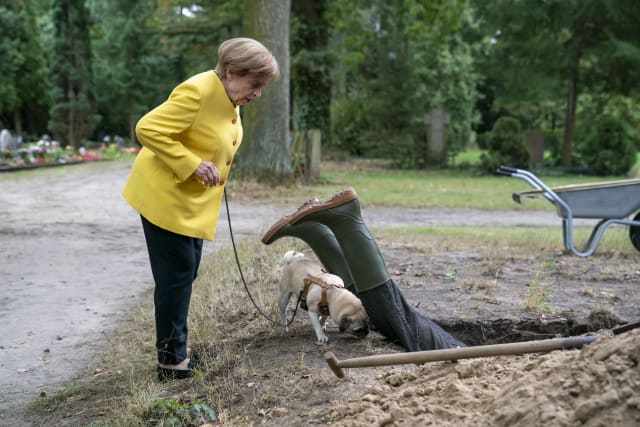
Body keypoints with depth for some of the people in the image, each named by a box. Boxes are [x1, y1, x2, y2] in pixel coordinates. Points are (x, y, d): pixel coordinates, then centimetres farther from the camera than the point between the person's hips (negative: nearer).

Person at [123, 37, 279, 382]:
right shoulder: (197, 92, -24)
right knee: (176, 275, -5)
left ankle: (177, 351, 25)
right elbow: (148, 129, -27)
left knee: (185, 274, 14)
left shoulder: (229, 98, 5)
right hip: (166, 197, -9)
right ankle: (171, 361, 6)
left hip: (193, 200, 10)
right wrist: (192, 166, -29)